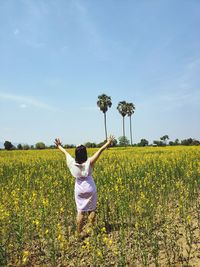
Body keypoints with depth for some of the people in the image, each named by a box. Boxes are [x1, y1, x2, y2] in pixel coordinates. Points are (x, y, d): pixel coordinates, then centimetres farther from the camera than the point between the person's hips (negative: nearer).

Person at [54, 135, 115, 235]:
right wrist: (108, 143, -8)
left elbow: (65, 152, 7)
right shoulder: (89, 162, -18)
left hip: (79, 189, 2)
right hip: (90, 188, -2)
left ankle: (79, 232, 16)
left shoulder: (72, 163, -10)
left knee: (80, 211, 10)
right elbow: (100, 151, -15)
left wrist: (59, 145, 22)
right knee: (91, 210, 12)